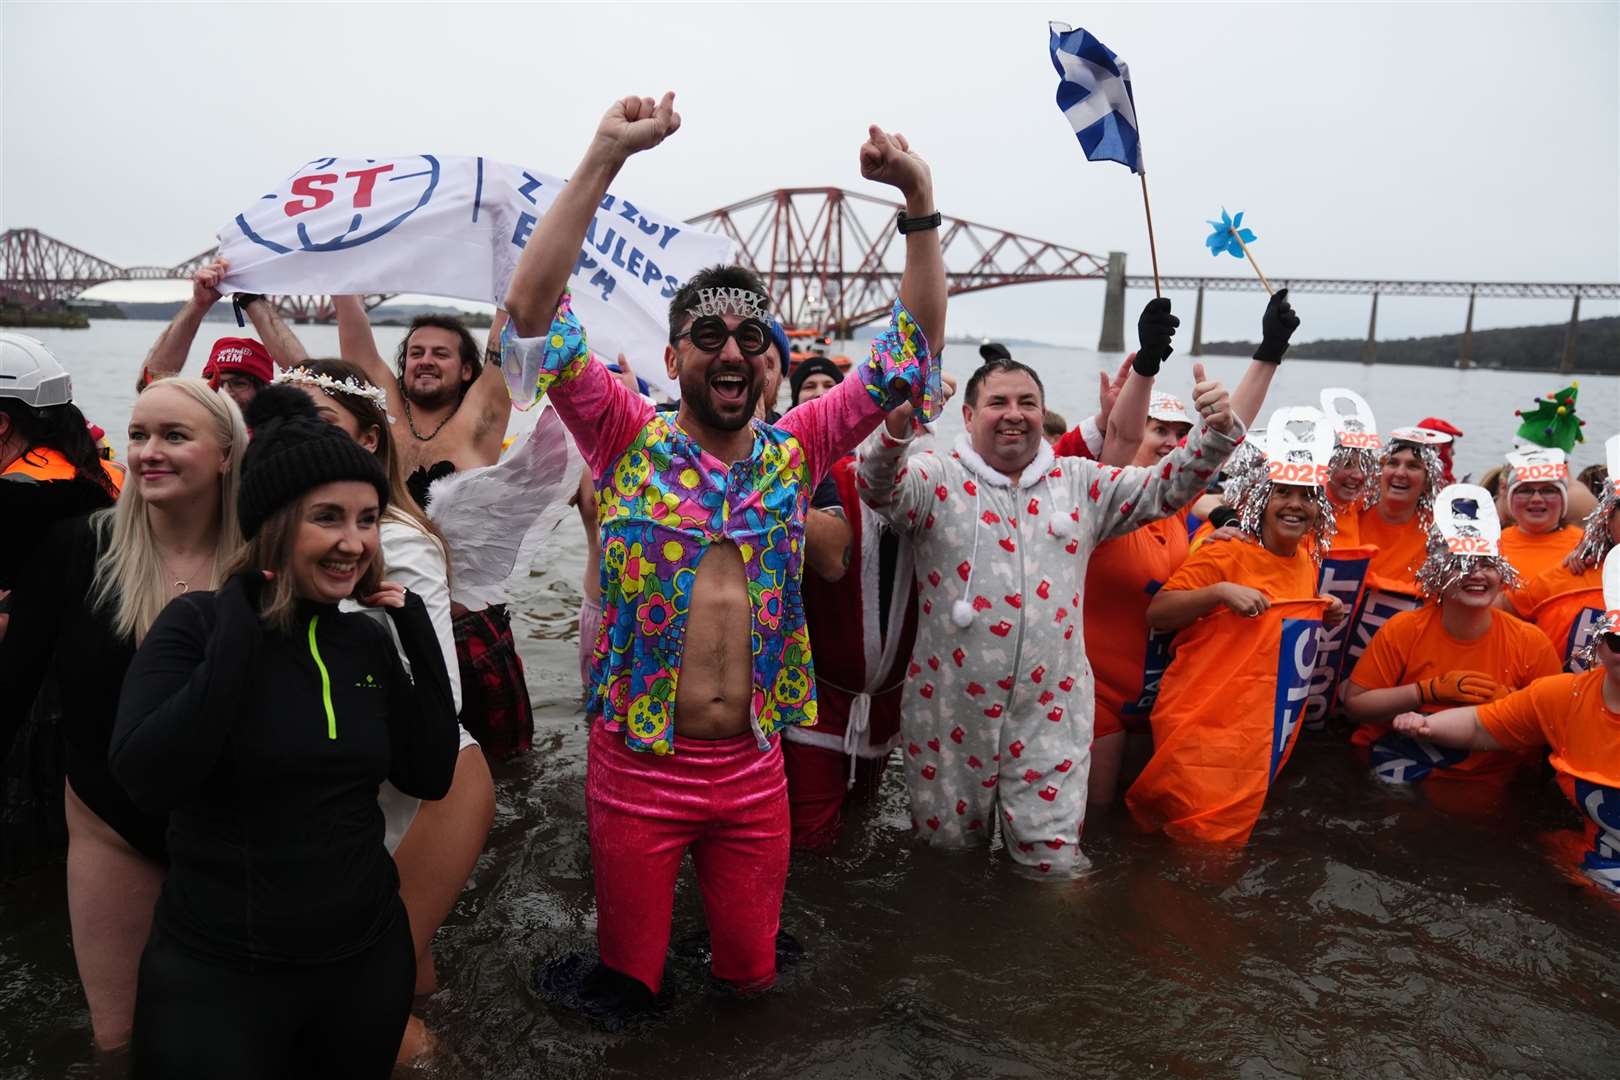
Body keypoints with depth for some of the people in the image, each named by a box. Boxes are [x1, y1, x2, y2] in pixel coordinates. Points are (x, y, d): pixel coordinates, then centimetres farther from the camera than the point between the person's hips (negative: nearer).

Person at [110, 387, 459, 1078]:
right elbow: (146, 781, -24)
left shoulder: (369, 638, 0)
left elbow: (430, 779, -2)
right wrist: (242, 626, -23)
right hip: (217, 972, -4)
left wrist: (418, 636, -8)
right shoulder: (198, 624, -11)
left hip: (366, 956, 5)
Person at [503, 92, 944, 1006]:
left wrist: (919, 199, -9)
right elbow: (533, 313, -15)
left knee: (753, 976, 19)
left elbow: (916, 347, 0)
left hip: (754, 770, 2)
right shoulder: (629, 441, -7)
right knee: (628, 985, 14)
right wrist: (606, 159, -22)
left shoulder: (796, 450, 0)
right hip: (638, 768, -2)